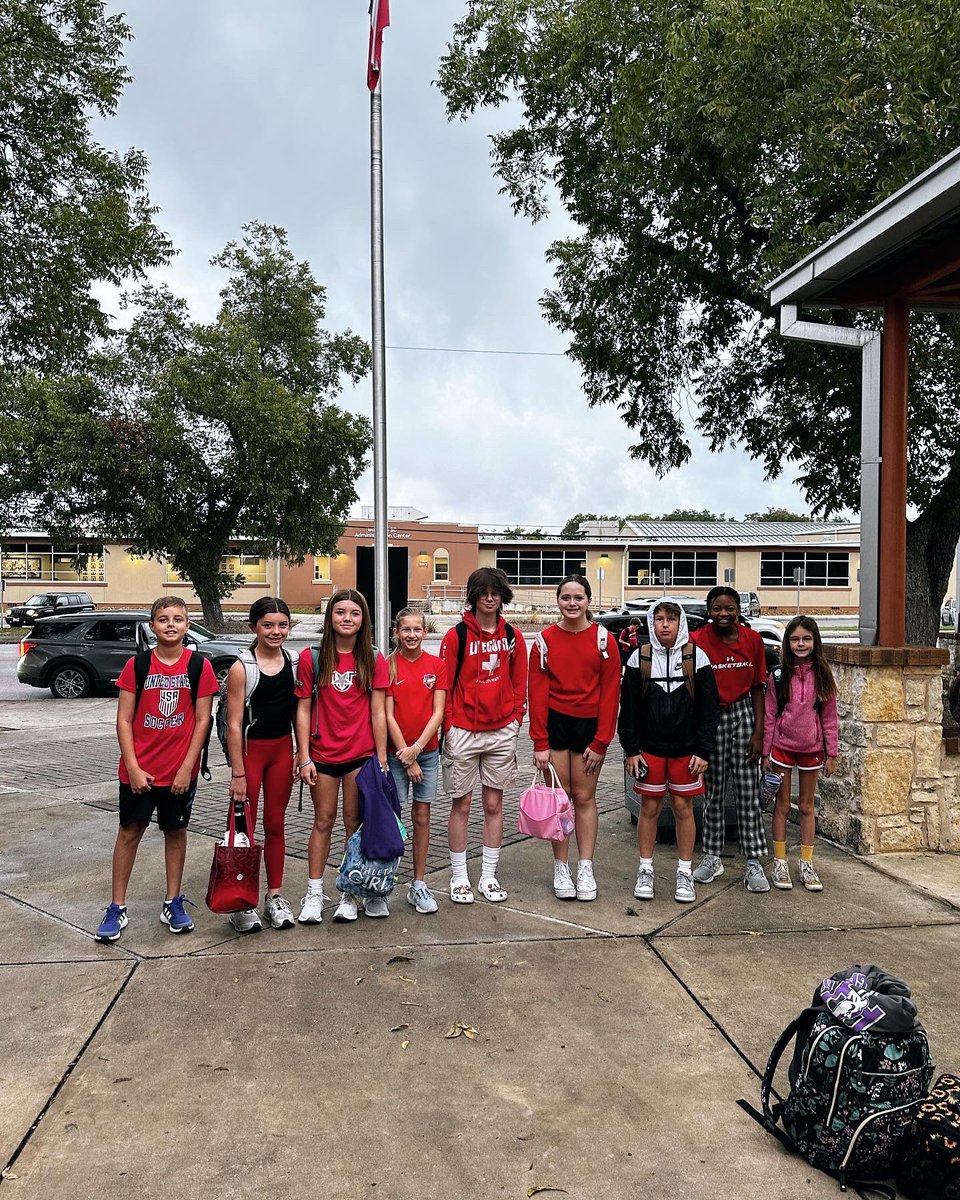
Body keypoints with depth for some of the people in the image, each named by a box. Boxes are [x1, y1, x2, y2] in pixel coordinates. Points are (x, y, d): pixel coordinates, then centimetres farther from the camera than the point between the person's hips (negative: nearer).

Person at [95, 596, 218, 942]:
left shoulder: (199, 666, -4)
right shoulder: (137, 664, -2)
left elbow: (202, 720, -4)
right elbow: (124, 719, -2)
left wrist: (187, 767, -9)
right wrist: (133, 767, -9)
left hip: (180, 770, 0)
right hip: (138, 769, 0)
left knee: (175, 831, 11)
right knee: (129, 831, 7)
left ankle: (173, 904, 24)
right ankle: (117, 908, 18)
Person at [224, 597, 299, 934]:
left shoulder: (295, 661, 1)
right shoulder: (242, 668, -13)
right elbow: (234, 724, -13)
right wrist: (238, 773, -13)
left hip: (282, 748, 5)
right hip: (250, 749, -4)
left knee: (275, 824, 13)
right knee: (244, 827, 2)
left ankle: (274, 896, 24)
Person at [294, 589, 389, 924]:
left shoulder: (373, 659, -1)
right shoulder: (312, 658, -3)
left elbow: (378, 712, -1)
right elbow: (303, 709, -2)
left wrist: (381, 758, -3)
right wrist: (304, 758, -6)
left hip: (361, 754, 0)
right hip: (322, 754, 0)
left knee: (354, 822, 9)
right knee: (323, 821, 9)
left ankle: (350, 892, 21)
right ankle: (314, 893, 19)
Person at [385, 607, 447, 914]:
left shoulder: (437, 665, 2)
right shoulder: (388, 666, -3)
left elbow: (438, 713, -2)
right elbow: (388, 716, -6)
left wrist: (417, 748, -12)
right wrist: (406, 758, -10)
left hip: (427, 751, 2)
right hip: (395, 752, -2)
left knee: (422, 816, 7)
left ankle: (418, 885, 16)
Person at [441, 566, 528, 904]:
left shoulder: (512, 636, 6)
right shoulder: (456, 635, -5)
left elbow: (518, 682, 11)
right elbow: (445, 684, -5)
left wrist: (516, 717, 4)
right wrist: (448, 726, -8)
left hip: (501, 731, 3)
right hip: (463, 731, -3)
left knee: (494, 803, 9)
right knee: (461, 804, 6)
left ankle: (488, 876, 21)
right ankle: (459, 878, 18)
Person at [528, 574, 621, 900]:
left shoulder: (602, 639, -3)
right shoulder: (545, 640, -2)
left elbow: (610, 692, -3)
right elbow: (537, 692, -2)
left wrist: (600, 742, -6)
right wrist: (540, 744, -6)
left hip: (589, 725, 0)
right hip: (555, 722, 0)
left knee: (584, 797, 6)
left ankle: (586, 870, 16)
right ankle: (561, 869, 17)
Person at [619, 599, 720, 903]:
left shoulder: (696, 657, -2)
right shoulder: (639, 659, 0)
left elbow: (709, 709, -1)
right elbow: (628, 709, 2)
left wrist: (703, 751, -6)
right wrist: (631, 750, -3)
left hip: (686, 750, 0)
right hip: (649, 748, 1)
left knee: (683, 808, 7)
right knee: (649, 808, 7)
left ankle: (685, 873, 19)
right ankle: (645, 872, 19)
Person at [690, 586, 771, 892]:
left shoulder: (753, 640, 1)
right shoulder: (698, 641, -9)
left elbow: (757, 688, 5)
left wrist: (758, 732, 0)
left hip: (743, 715, 2)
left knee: (749, 792, 4)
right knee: (712, 791, 8)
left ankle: (754, 863, 12)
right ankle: (712, 858, 22)